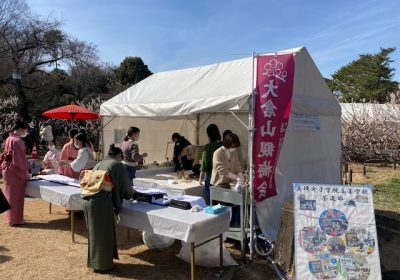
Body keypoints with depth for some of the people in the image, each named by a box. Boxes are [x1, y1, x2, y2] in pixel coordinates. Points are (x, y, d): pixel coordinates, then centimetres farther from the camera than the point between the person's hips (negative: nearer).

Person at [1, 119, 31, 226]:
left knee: (11, 194, 17)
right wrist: (25, 171, -9)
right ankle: (15, 219, 10)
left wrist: (24, 169, 17)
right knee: (16, 195, 1)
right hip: (15, 171, -9)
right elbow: (19, 159, -20)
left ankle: (11, 217, 28)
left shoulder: (10, 138, 11)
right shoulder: (17, 140, -18)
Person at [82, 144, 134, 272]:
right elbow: (127, 187, 8)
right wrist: (131, 193, 31)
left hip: (88, 200, 7)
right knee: (103, 233, 7)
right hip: (101, 202, -7)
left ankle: (96, 261, 35)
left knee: (96, 232, 21)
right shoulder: (118, 166, 4)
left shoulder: (99, 164, 23)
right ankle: (101, 264, 19)